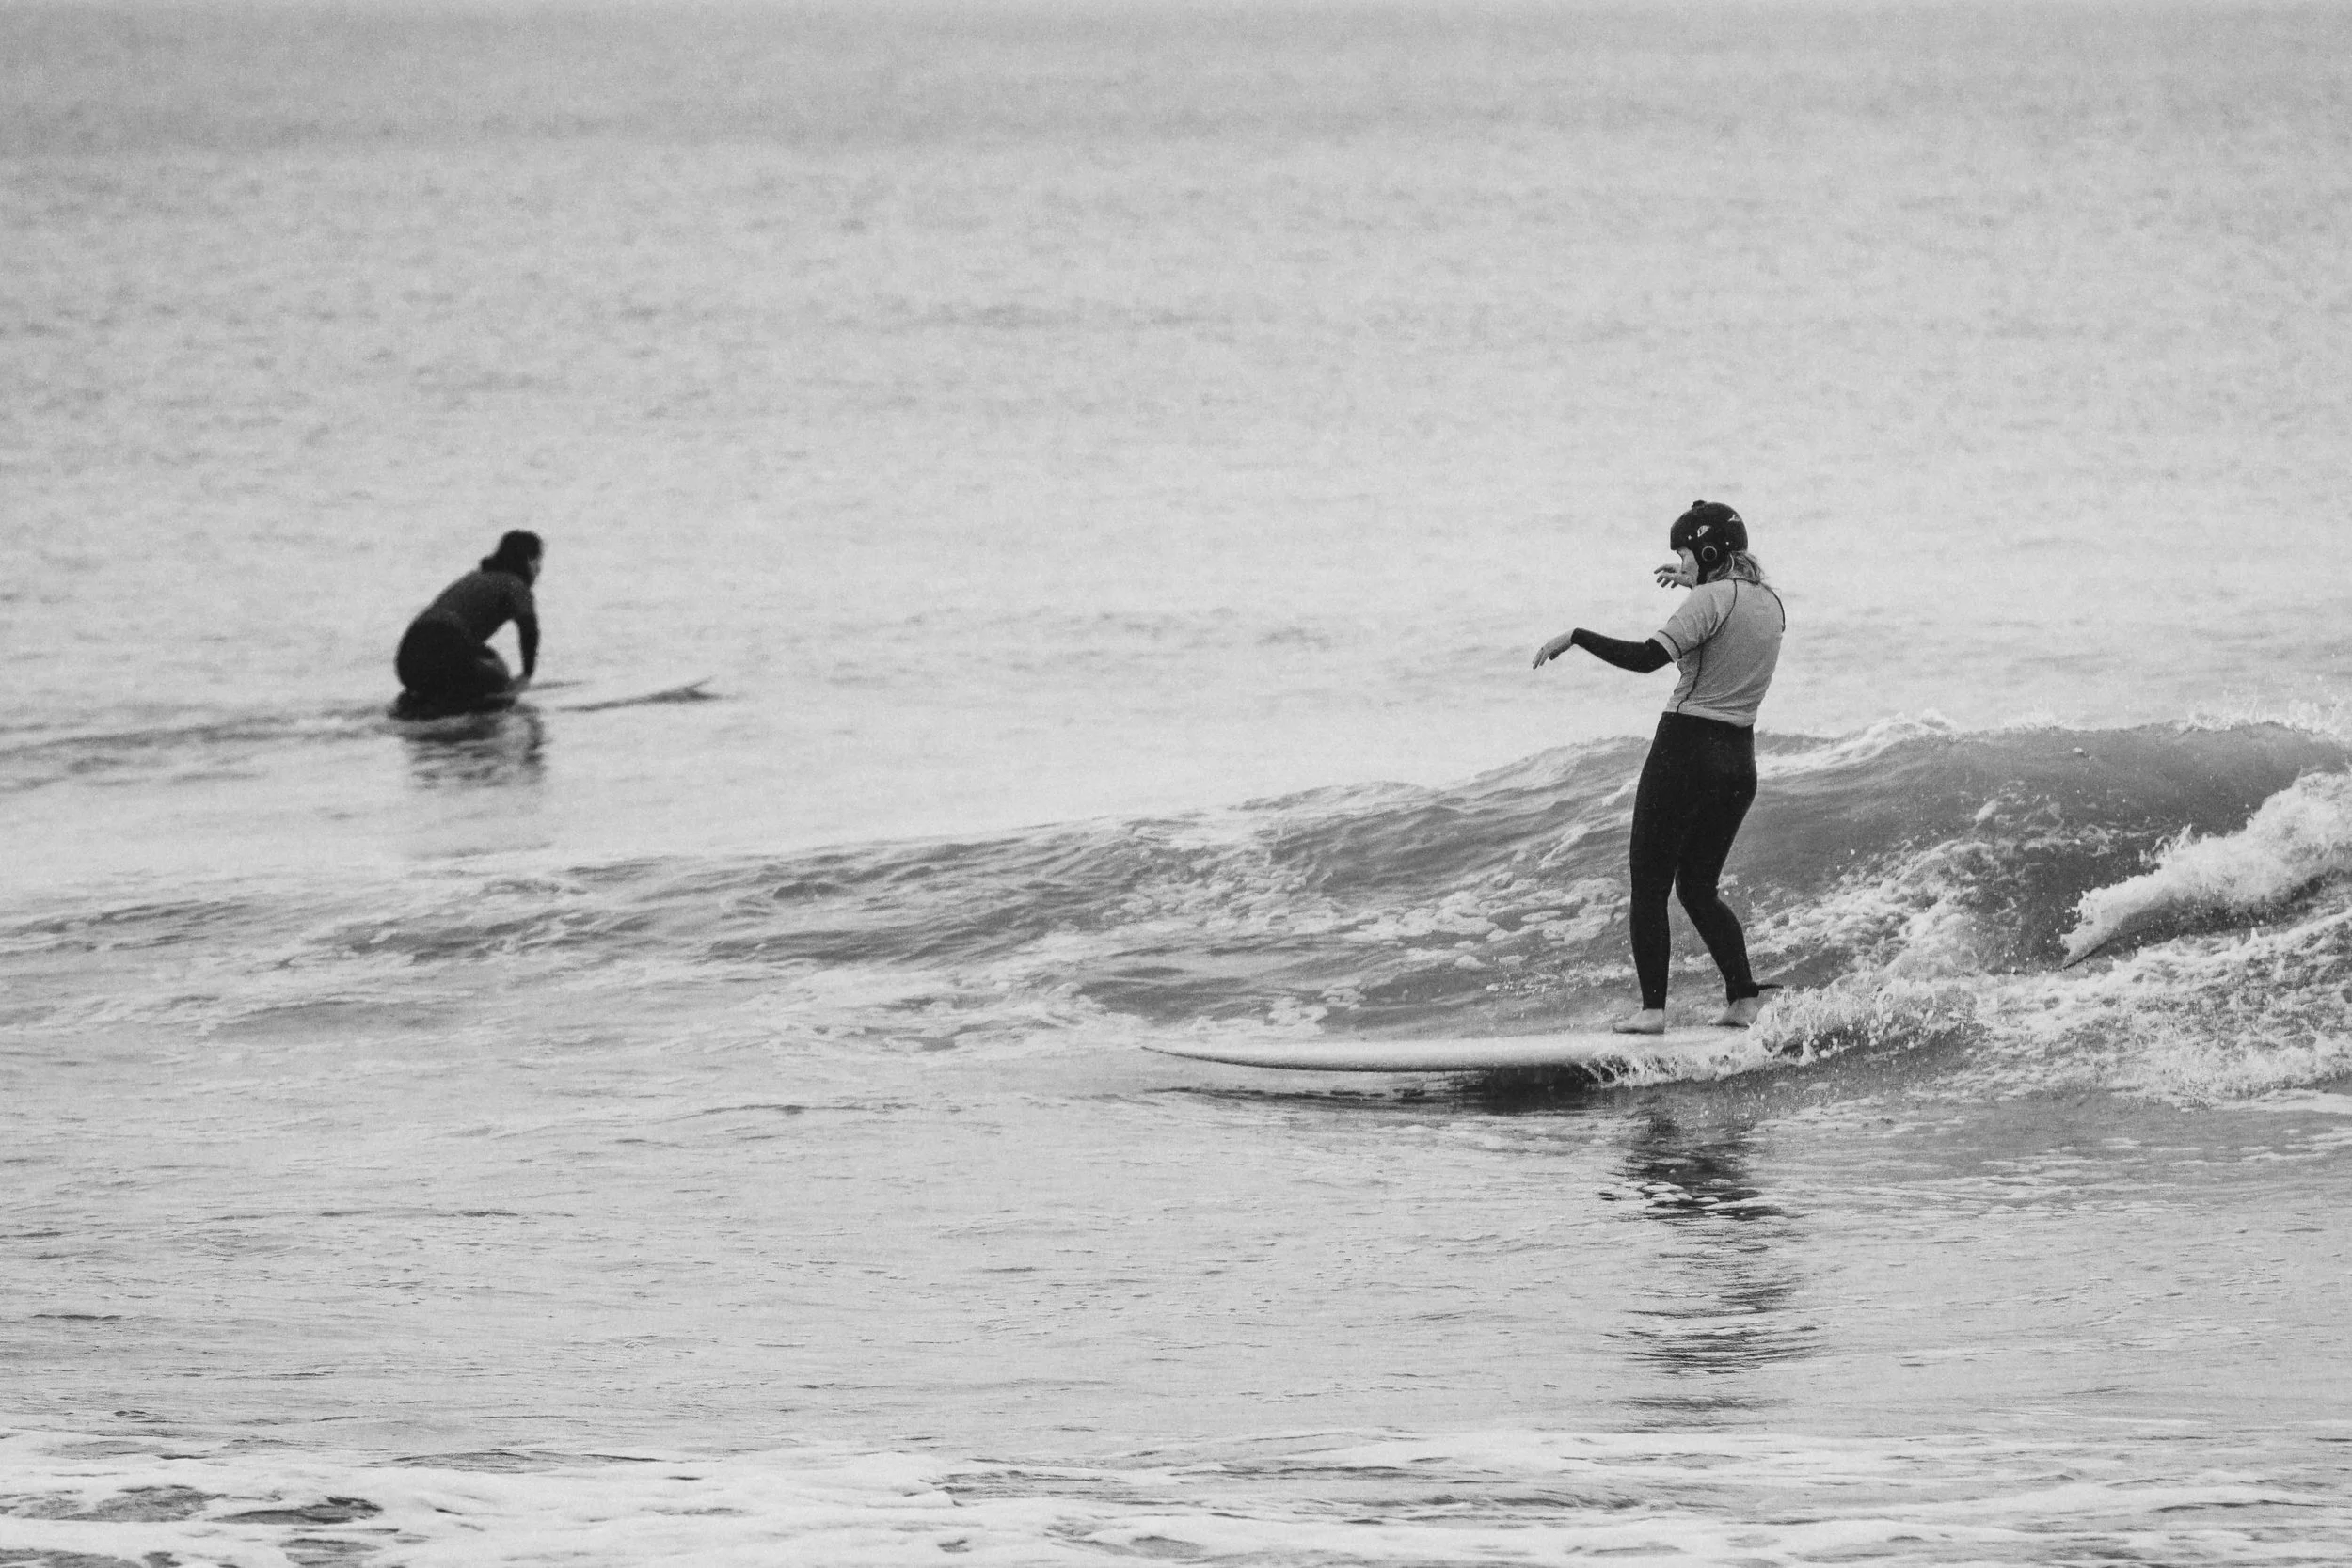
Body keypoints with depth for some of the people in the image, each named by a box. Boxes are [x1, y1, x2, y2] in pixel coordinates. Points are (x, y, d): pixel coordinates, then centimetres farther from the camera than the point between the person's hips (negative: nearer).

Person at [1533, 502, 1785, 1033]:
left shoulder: (1711, 599, -14)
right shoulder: (1770, 602, 9)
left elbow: (1648, 658, -24)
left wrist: (1575, 637, -16)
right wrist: (1695, 582, 38)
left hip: (1686, 750, -7)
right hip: (1741, 763, 7)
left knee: (1650, 887, 1)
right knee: (1698, 888, 18)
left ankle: (1652, 1008, -7)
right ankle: (1744, 998, 6)